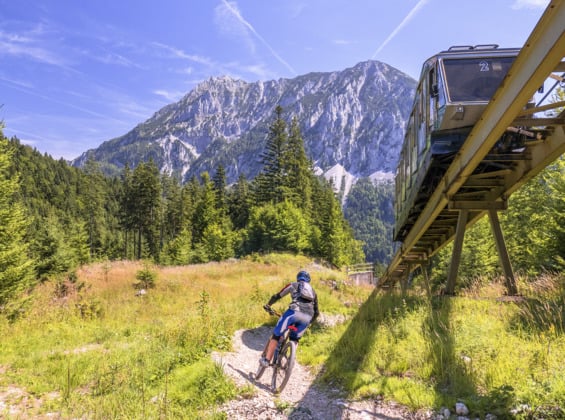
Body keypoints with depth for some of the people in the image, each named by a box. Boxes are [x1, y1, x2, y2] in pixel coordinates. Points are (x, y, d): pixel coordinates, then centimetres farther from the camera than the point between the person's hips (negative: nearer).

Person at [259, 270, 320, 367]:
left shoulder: (293, 285, 22)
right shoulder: (313, 291, 32)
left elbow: (277, 296, 24)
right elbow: (316, 312, 32)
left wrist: (268, 305, 40)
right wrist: (309, 322, 46)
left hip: (295, 311, -3)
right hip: (308, 317, 4)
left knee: (276, 335, 8)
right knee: (294, 339, 24)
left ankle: (266, 359, 1)